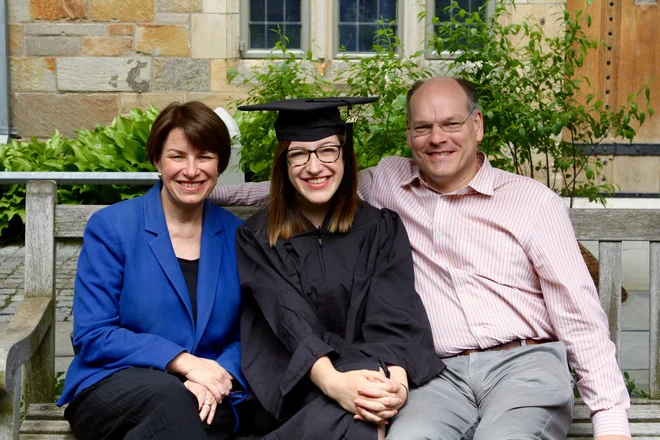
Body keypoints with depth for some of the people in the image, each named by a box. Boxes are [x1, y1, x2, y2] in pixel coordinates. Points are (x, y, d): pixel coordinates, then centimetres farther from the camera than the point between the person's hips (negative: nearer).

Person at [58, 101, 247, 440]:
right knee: (168, 395, -36)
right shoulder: (110, 227, -2)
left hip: (207, 397, 2)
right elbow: (92, 336, -8)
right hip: (111, 389, -2)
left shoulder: (235, 235, 8)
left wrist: (221, 376, -15)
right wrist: (183, 361, -19)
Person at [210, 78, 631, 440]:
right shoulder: (388, 182, 14)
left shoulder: (534, 201, 5)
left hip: (525, 362, -1)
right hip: (443, 375, 1)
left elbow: (581, 315, 3)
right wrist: (215, 192, 22)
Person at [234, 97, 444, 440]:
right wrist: (332, 382, -31)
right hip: (296, 383, -2)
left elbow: (393, 315, -7)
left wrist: (398, 381, -28)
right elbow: (289, 317, -11)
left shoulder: (382, 229, 8)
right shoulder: (256, 238, 5)